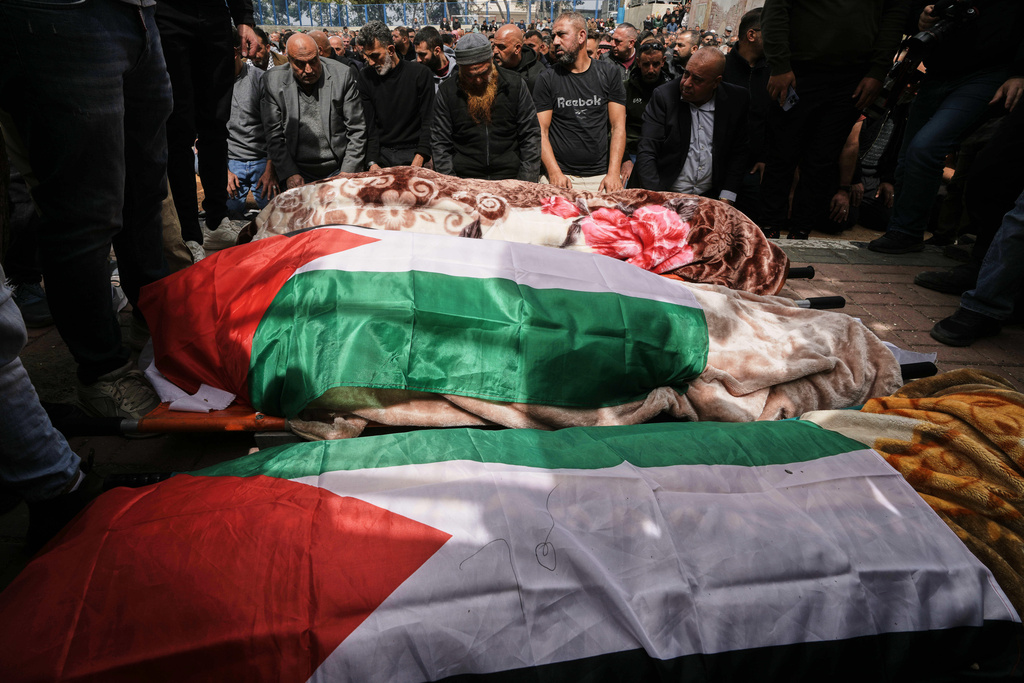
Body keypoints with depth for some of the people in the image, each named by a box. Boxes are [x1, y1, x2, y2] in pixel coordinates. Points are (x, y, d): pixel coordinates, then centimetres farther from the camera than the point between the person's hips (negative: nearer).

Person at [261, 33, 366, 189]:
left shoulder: (342, 75, -4)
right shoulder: (274, 81, -2)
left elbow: (356, 129, -1)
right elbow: (274, 135, 1)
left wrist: (347, 172, -6)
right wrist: (289, 174, -8)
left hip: (338, 171, 0)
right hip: (298, 173, 1)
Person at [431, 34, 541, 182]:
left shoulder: (515, 85, 6)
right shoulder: (447, 93, 6)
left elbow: (531, 135, 7)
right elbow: (440, 142, 9)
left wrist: (527, 181, -1)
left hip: (510, 177, 0)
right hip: (465, 182, 1)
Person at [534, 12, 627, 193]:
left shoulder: (609, 73, 7)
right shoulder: (547, 78, 5)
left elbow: (618, 127, 3)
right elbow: (541, 131, 0)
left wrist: (613, 173, -10)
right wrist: (554, 173, -16)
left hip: (601, 176, 1)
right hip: (561, 175, -1)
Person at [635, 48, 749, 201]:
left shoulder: (736, 100, 2)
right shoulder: (663, 96, -4)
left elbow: (738, 152, 9)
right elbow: (646, 152, -8)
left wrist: (726, 200, -1)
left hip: (711, 196, 2)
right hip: (667, 196, -2)